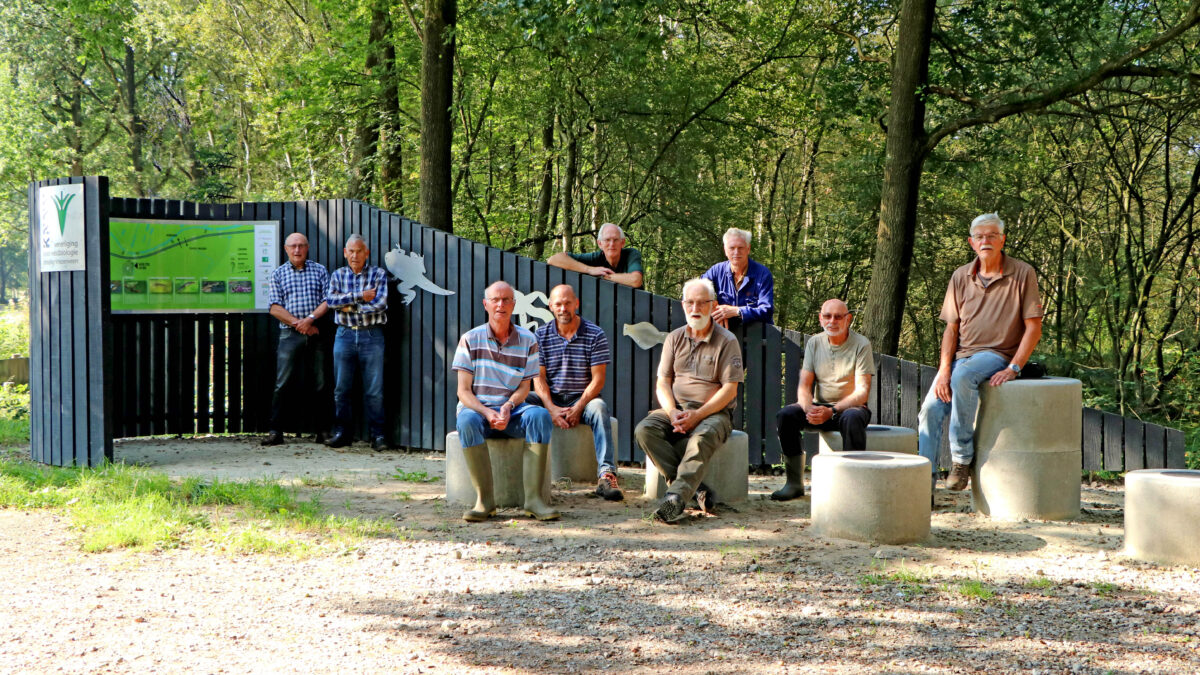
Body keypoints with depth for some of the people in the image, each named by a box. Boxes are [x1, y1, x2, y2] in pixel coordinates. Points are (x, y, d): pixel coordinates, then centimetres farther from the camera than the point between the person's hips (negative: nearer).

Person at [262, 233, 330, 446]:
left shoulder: (320, 270, 11)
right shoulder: (278, 274, 10)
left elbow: (328, 301, 3)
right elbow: (275, 308, 2)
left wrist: (310, 319, -13)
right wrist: (297, 323, -9)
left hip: (317, 334, 1)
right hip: (290, 334, -1)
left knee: (321, 383, 1)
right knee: (283, 384, -6)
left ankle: (323, 430, 10)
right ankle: (275, 431, -5)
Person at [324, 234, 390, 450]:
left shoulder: (378, 274, 4)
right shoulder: (338, 275, 11)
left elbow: (380, 304, -10)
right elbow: (330, 300, -7)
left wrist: (349, 306, -6)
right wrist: (360, 297, -12)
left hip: (372, 336, -2)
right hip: (345, 335, 2)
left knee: (374, 389, -3)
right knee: (341, 388, 3)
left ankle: (377, 433, 3)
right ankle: (342, 432, 12)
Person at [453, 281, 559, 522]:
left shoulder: (527, 341, 6)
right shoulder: (470, 339, 1)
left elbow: (524, 387, 6)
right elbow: (463, 391, -3)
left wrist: (508, 407, -17)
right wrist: (487, 413, -22)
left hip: (512, 409, 2)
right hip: (477, 407, -2)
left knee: (540, 416, -31)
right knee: (466, 421, -37)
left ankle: (533, 498, -32)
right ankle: (485, 499, -31)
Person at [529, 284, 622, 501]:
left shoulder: (595, 335, -2)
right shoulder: (541, 335, 4)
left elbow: (597, 379, -6)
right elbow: (539, 378, -1)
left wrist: (578, 408, -19)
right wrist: (551, 408, -17)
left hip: (582, 399, -2)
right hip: (550, 399, 2)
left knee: (599, 408, -35)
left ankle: (606, 475, -45)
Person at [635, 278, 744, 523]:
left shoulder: (727, 342, 1)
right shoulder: (674, 338, 14)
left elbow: (729, 389, -6)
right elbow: (662, 383, 10)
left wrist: (697, 415, -18)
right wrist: (673, 413, -11)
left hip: (713, 413, -4)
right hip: (675, 409, 4)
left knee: (702, 438, -38)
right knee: (645, 430, -26)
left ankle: (676, 497, -49)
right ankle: (695, 488, -31)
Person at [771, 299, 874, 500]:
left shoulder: (861, 345, -8)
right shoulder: (814, 343, 5)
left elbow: (862, 392, -16)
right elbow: (804, 386, 2)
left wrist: (831, 412, -30)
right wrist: (809, 410, -21)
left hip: (850, 407, -4)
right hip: (820, 407, 4)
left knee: (852, 419, -38)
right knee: (785, 415, -23)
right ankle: (794, 483, -17)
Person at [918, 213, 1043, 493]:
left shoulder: (1022, 274, -2)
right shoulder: (961, 277, 10)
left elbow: (1033, 327, -4)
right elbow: (951, 327, 9)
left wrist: (1013, 368, -15)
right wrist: (944, 370, -5)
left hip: (997, 354, -5)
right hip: (961, 354, 5)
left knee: (963, 375, -36)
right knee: (931, 408, -16)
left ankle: (962, 457, -25)